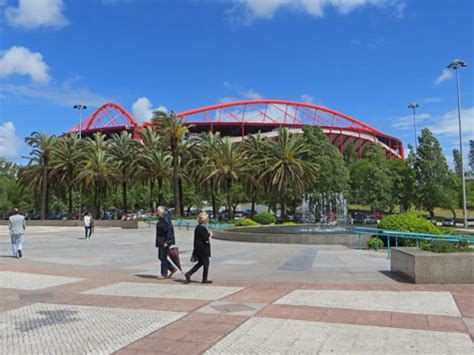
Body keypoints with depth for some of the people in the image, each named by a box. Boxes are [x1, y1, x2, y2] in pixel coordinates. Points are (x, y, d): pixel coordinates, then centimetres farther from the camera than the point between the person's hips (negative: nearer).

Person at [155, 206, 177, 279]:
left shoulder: (165, 219, -19)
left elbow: (169, 231, -23)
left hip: (165, 242, -10)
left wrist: (166, 242, -24)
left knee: (163, 257, -1)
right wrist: (157, 242, 21)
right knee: (160, 257, 15)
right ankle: (172, 269, 24)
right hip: (161, 242, 10)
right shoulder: (161, 220, 11)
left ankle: (164, 274, 10)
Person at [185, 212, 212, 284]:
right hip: (203, 249, -9)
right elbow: (207, 240, -19)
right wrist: (210, 235, -1)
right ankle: (205, 279, 13)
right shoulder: (203, 228, -19)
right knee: (206, 263, 5)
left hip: (198, 248, 9)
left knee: (200, 263, 18)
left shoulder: (197, 227, 9)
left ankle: (188, 274, 11)